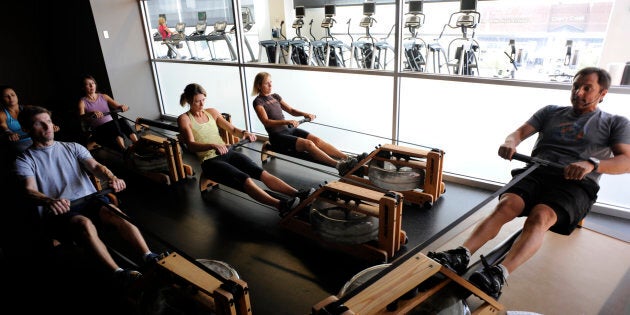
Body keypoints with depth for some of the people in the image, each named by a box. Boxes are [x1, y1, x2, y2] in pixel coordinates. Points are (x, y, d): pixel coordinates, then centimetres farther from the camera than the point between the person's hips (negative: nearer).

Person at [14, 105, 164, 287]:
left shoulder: (72, 147, 19)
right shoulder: (24, 161, 10)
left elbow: (94, 166, 2)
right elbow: (30, 191, -8)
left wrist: (111, 177, -23)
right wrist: (50, 201, -33)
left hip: (90, 199, 3)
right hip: (58, 212, -2)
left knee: (117, 215, -29)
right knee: (85, 223, -36)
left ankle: (149, 257, -39)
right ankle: (119, 273, -42)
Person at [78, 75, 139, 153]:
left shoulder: (103, 96, 19)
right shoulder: (82, 102, 7)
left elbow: (117, 106, 8)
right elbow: (81, 117, -11)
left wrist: (122, 107, -18)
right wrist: (92, 113, -34)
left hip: (113, 126, 3)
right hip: (100, 130, -3)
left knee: (122, 120, -31)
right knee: (113, 123, -35)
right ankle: (125, 150, -59)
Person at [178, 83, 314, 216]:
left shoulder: (212, 112, 16)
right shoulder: (184, 119, 0)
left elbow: (232, 129, 18)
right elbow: (191, 145, -15)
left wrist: (244, 132, -6)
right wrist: (213, 146, -34)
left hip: (227, 153, 5)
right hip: (209, 161, -5)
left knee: (263, 173, -18)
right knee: (246, 180, -30)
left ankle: (298, 194, -29)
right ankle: (281, 206, -46)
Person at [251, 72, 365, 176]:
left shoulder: (275, 96, 17)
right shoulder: (258, 102, -4)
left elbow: (291, 110, 19)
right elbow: (266, 122, -18)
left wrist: (304, 114, -2)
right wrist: (287, 121, -32)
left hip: (289, 129, 6)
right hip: (278, 136, -6)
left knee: (317, 139, -18)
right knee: (308, 144, -30)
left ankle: (349, 159, -32)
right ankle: (339, 165, -45)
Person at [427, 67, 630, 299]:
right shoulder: (551, 112, 25)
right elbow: (520, 132, 12)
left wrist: (591, 163, -19)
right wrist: (510, 142, -14)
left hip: (575, 184, -2)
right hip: (536, 173, 2)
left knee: (539, 216, -35)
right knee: (506, 205, -30)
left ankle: (498, 275, -50)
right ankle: (460, 256, -44)